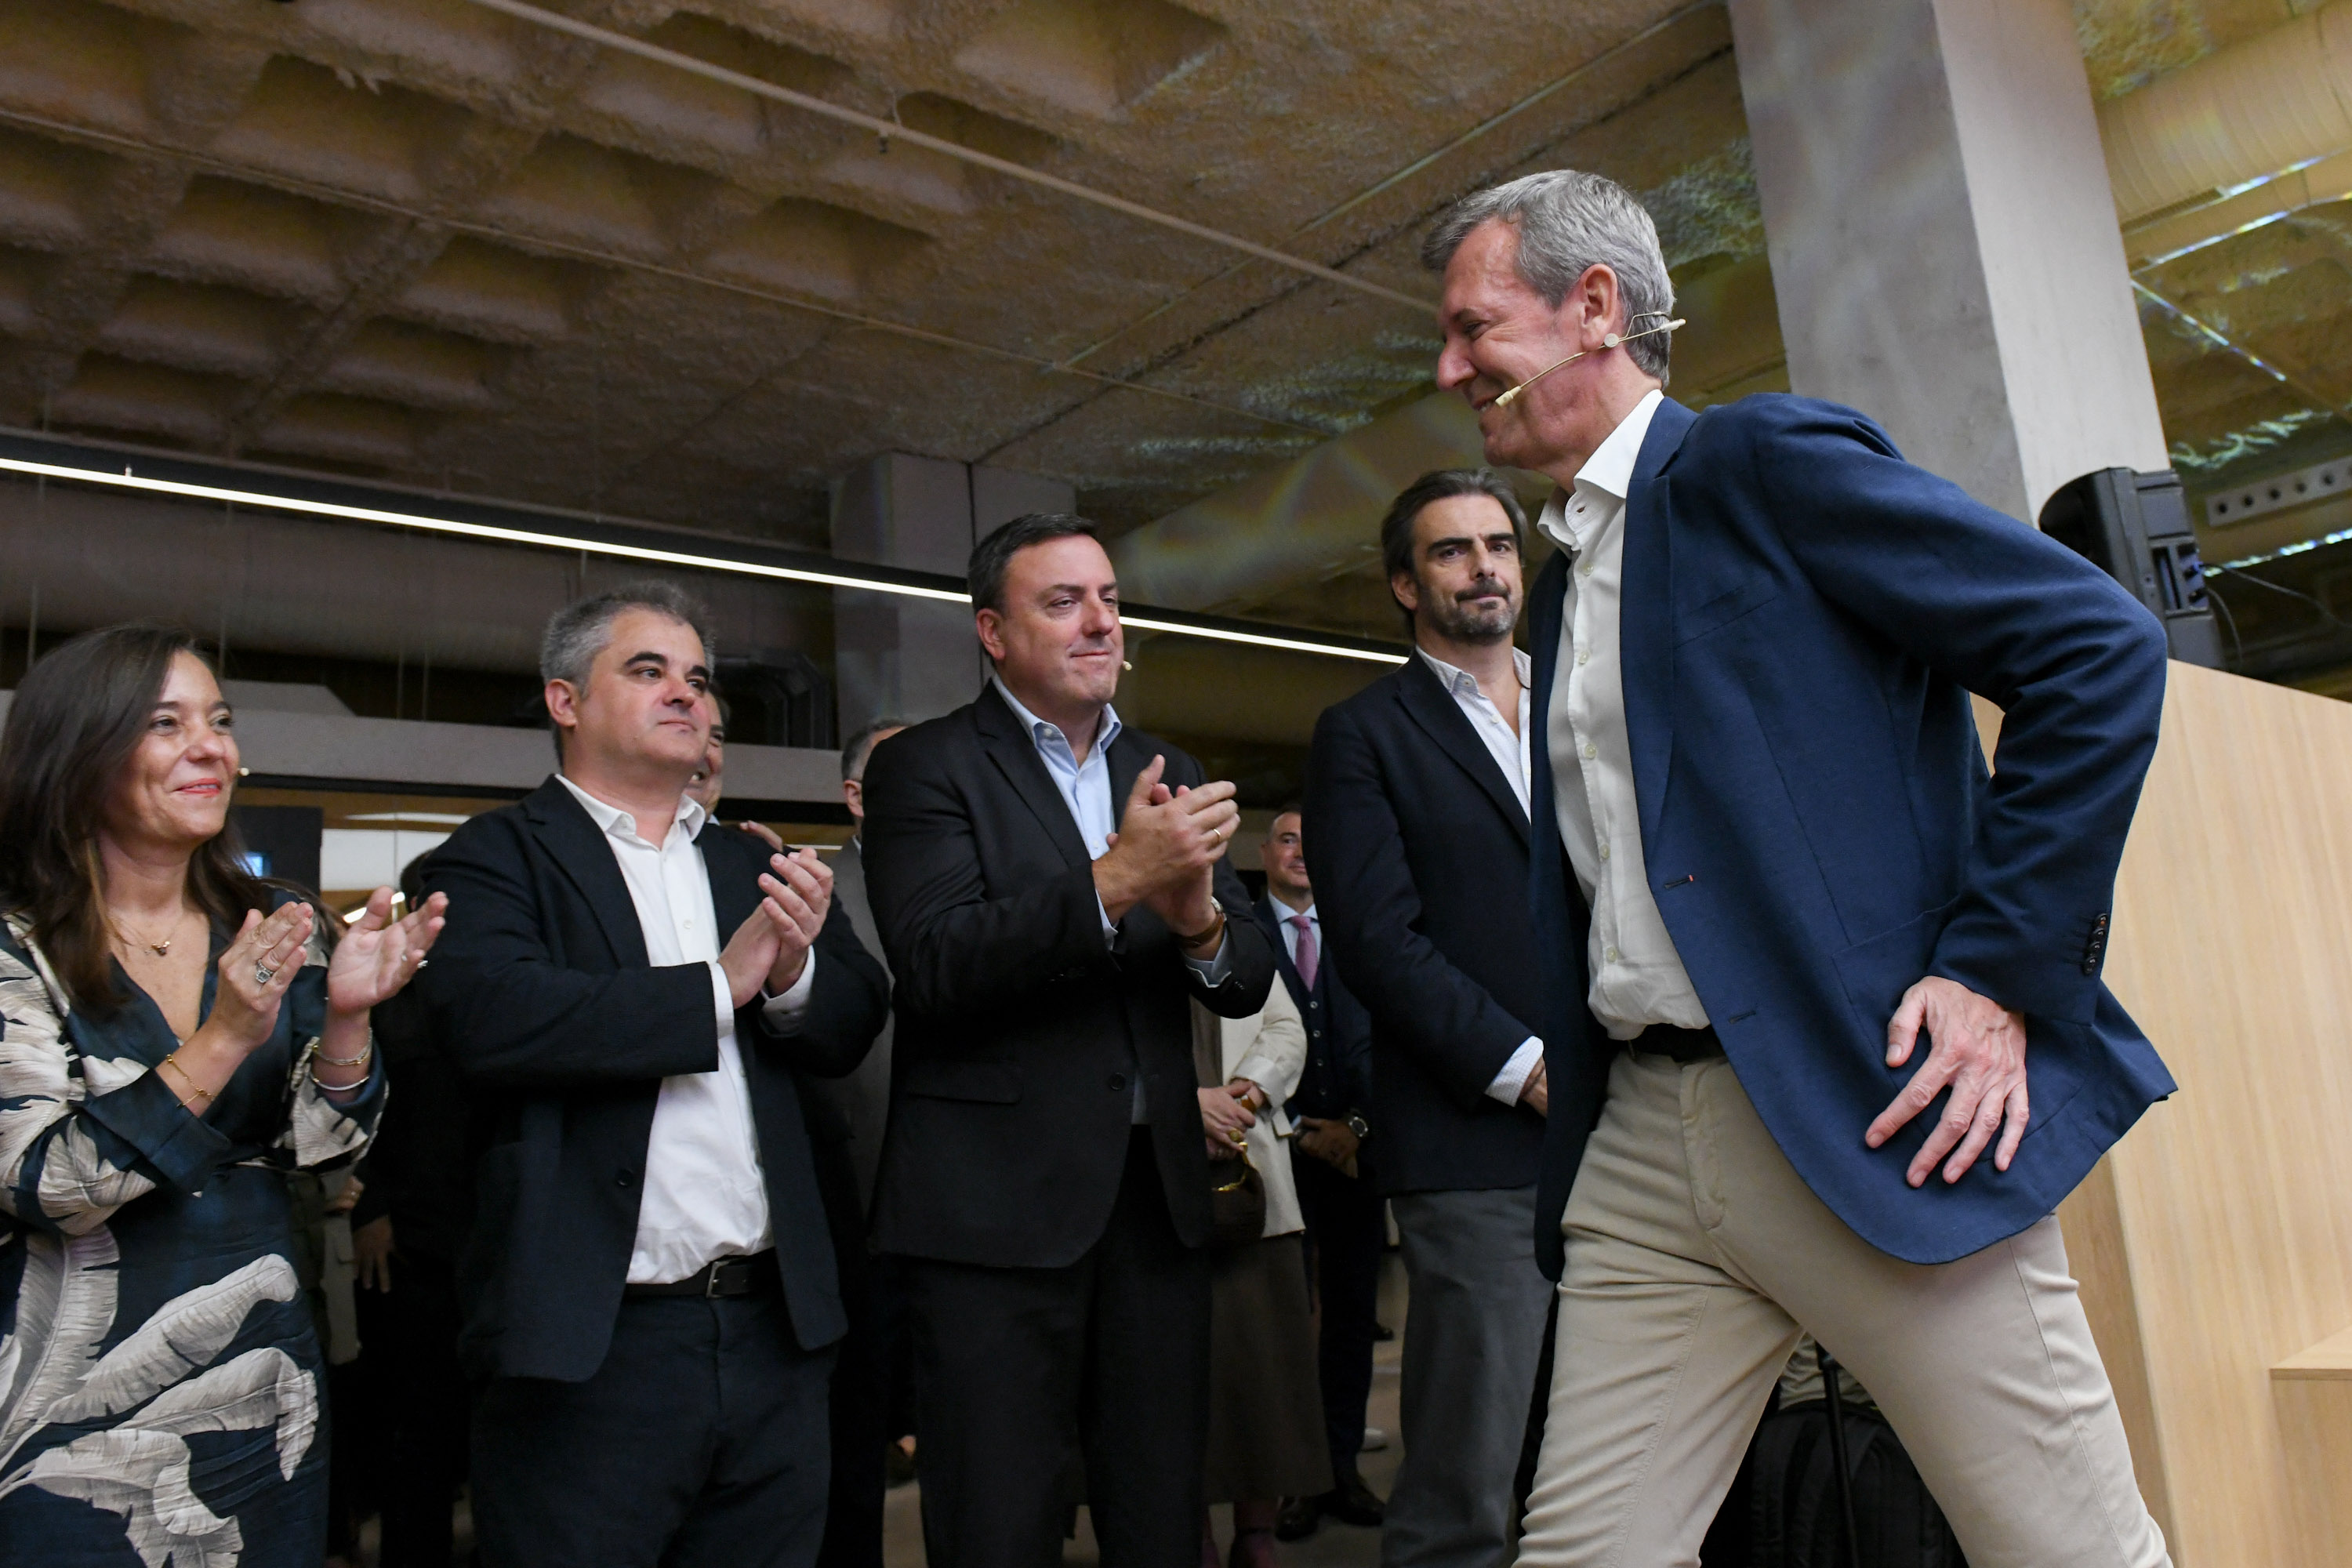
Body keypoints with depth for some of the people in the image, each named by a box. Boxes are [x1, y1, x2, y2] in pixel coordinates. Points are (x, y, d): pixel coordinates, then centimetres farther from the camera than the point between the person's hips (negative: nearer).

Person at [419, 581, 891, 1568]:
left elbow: (848, 1032, 5)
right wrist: (720, 986, -14)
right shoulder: (495, 857, -1)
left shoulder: (753, 867, 15)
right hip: (592, 1344, -5)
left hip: (772, 1333, 5)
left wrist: (793, 972, -16)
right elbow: (492, 1017, -20)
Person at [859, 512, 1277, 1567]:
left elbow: (1249, 983, 8)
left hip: (1155, 1193, 5)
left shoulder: (1168, 777, 14)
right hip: (995, 1202, -4)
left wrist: (1199, 917, -14)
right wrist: (1113, 881, -25)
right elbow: (935, 967, -16)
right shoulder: (925, 769, -2)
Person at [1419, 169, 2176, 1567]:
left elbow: (2105, 649, -9)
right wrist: (1559, 1101, 13)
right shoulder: (1570, 585, 20)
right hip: (1645, 1146, 7)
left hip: (1870, 1112, -7)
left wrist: (2003, 969, -14)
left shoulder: (1766, 460, -3)